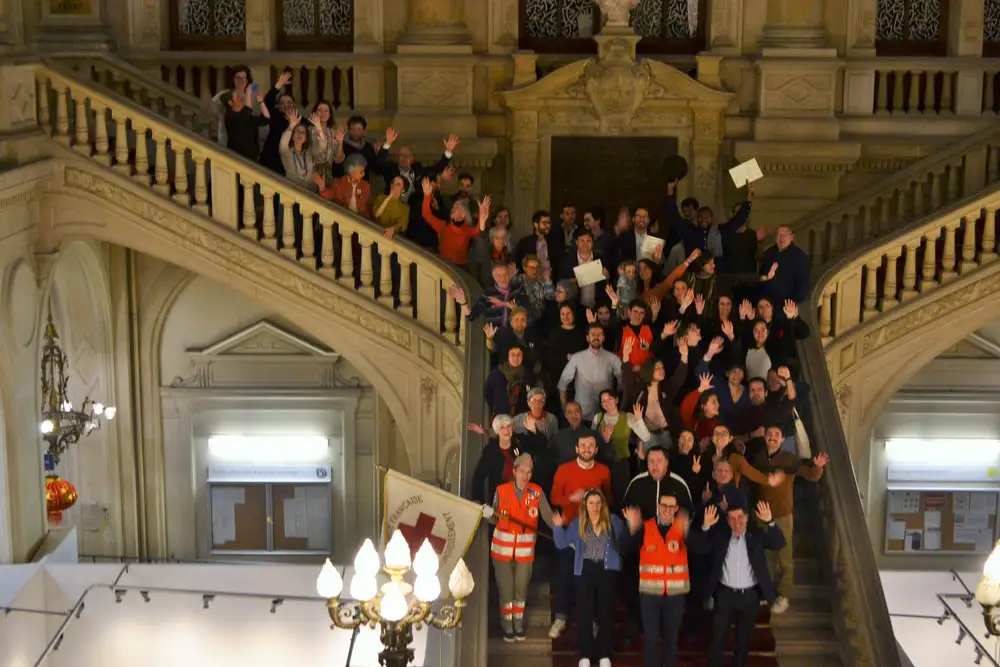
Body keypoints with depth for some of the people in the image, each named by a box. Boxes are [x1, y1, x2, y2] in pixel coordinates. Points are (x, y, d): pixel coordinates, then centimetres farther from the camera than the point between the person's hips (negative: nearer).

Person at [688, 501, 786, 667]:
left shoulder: (757, 536, -2)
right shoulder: (719, 536, -3)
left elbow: (779, 543, -14)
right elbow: (696, 547, -10)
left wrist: (770, 522, -29)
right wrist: (705, 527, -25)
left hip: (750, 596, 1)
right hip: (725, 594, -1)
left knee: (743, 639, 15)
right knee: (718, 639, 6)